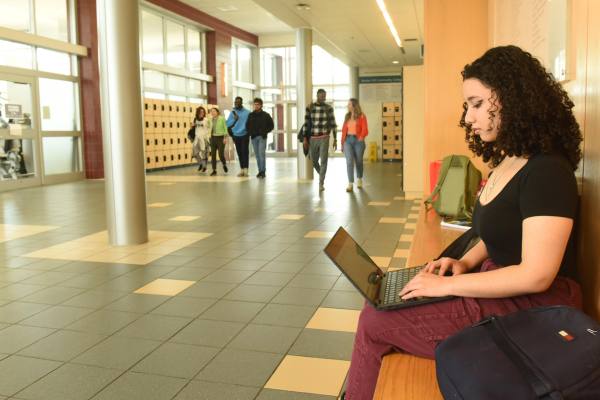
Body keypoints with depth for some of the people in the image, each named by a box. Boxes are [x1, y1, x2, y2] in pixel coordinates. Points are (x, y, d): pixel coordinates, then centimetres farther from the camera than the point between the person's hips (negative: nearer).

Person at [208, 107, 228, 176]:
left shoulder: (222, 118, -5)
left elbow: (225, 128, -5)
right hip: (213, 138, 5)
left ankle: (224, 164, 21)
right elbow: (210, 128, 16)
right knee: (213, 155, 1)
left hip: (220, 137, -5)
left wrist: (225, 137, -11)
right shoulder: (211, 120, 9)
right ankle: (214, 170, 7)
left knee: (221, 154, -9)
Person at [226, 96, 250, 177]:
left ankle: (245, 169, -6)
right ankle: (241, 169, 14)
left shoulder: (247, 113, -4)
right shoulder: (232, 112, 6)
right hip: (236, 135, 4)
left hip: (244, 135, -4)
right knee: (239, 153, 8)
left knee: (244, 152, -7)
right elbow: (228, 124, 1)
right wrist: (234, 119, -13)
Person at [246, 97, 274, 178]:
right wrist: (250, 132, 2)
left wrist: (265, 132, -7)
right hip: (254, 137, 4)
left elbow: (271, 125, 4)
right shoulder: (251, 115, 10)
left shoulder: (265, 115, 1)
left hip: (262, 137, -4)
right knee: (257, 155, 6)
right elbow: (247, 125, 18)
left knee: (261, 154, -11)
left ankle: (263, 171, -6)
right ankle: (260, 171, 14)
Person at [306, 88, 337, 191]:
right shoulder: (310, 108, 2)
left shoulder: (329, 108, 0)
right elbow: (306, 124, 3)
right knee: (314, 161, 11)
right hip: (313, 138, 2)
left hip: (324, 138, -2)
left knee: (323, 161, -7)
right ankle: (322, 176, 38)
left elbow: (333, 124, 3)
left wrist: (335, 139, 1)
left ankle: (321, 183, 0)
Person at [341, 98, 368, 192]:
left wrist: (361, 137, -22)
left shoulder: (361, 116, -2)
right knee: (349, 161, -8)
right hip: (348, 140, 2)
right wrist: (342, 143, 7)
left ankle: (359, 180, 34)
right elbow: (344, 130, 10)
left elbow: (364, 129, -8)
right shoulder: (347, 116, 10)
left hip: (358, 140, -2)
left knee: (358, 161, 11)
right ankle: (350, 184, -9)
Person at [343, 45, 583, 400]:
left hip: (528, 312, -9)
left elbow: (536, 275, -24)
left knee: (375, 321, -9)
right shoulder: (506, 163, 9)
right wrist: (465, 263, 3)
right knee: (384, 306, -1)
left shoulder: (547, 171, -20)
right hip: (500, 289, 9)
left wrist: (449, 284, -19)